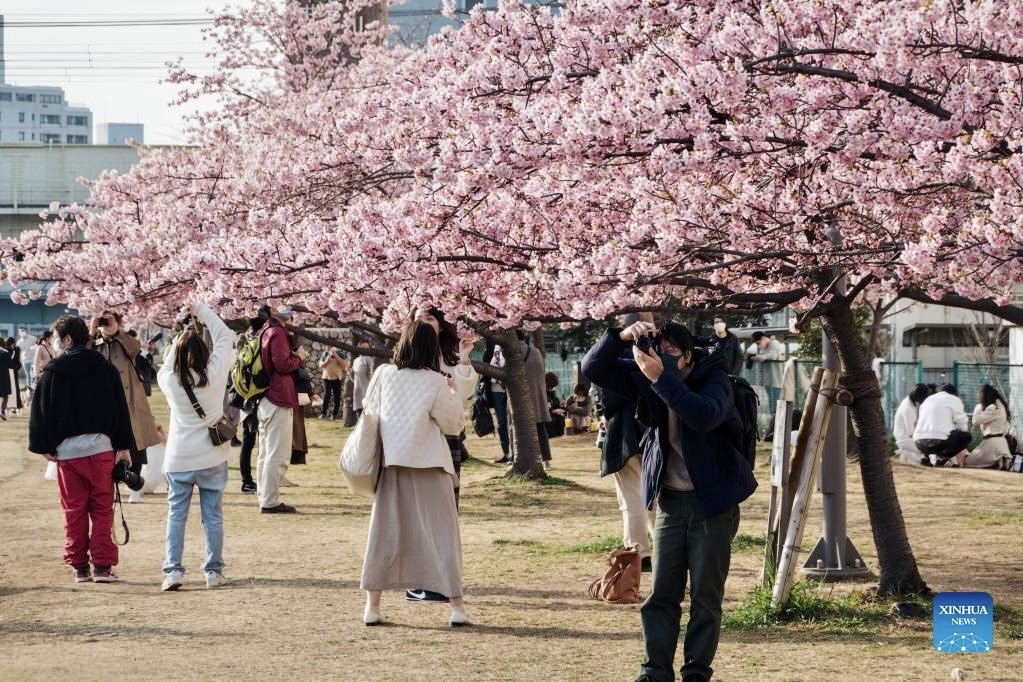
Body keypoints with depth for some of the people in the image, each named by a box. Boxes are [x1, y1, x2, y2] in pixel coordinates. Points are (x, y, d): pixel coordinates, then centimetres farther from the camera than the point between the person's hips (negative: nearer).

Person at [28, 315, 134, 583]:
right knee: (102, 510, 5)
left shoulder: (52, 371, -2)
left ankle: (79, 566, 10)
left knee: (74, 511, 8)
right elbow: (120, 408, 3)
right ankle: (102, 566, -1)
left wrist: (45, 447, 5)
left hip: (67, 450, -1)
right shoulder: (105, 368, 3)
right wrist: (124, 446, 6)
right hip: (101, 447, 1)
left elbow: (41, 411, -1)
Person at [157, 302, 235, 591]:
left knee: (176, 515, 7)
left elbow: (165, 365, 15)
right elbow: (225, 336, 0)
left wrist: (181, 337, 12)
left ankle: (173, 570, -1)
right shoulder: (215, 375, -10)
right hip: (213, 458, 0)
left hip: (178, 460, 0)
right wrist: (200, 310, 5)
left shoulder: (170, 380, -9)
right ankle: (214, 570, 11)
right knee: (213, 515, 8)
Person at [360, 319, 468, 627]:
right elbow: (453, 424, 0)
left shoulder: (384, 374, -1)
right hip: (428, 465, -3)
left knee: (385, 533, 8)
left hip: (391, 463, 3)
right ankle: (456, 606, 1)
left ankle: (372, 605, 7)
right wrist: (453, 393, 11)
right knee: (442, 533, 3)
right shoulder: (435, 382, -8)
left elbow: (370, 411, 8)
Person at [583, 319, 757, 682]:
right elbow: (593, 369, -6)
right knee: (662, 592, 4)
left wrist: (662, 377, -39)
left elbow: (705, 416, -35)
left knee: (706, 595, 1)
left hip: (713, 499, -4)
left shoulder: (713, 378, -14)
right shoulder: (646, 376, -1)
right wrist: (621, 336, -23)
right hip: (670, 499, 4)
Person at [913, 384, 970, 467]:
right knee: (966, 436, 16)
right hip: (937, 441, -6)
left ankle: (927, 457, 9)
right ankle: (941, 457, -3)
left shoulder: (928, 399, 27)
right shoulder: (954, 399, 9)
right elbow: (961, 423, 9)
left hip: (920, 444, 6)